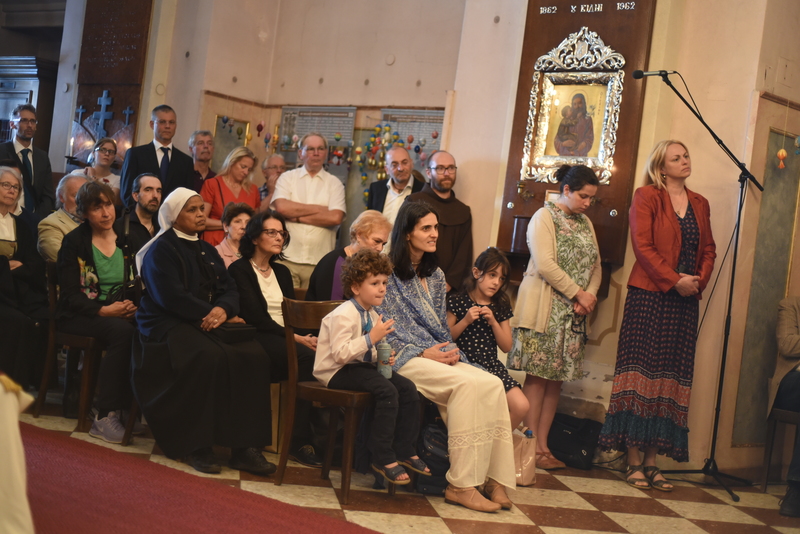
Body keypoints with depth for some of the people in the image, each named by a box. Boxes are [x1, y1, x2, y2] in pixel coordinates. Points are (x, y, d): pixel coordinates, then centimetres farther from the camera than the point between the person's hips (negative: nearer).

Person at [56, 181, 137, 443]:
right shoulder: (74, 242, 1)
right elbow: (71, 294, -5)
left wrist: (134, 304, -11)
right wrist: (103, 310, -20)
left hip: (122, 312, 4)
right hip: (80, 316, -3)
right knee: (122, 331, -36)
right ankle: (105, 416, -31)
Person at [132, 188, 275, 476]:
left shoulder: (207, 250, 22)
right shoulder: (161, 250, 0)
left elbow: (229, 290, 11)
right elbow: (172, 296, -14)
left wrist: (223, 309, -12)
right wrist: (212, 314, -15)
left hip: (209, 322, 6)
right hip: (167, 325, -6)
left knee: (252, 356, -21)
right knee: (210, 357, -35)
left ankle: (243, 445, -22)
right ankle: (195, 445, -24)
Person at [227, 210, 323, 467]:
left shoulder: (282, 272, 24)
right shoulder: (239, 270, 2)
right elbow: (256, 317, -10)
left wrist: (307, 336, -8)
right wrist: (296, 338, -18)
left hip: (286, 338, 6)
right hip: (258, 339, -5)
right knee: (307, 357, -32)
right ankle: (300, 441, -25)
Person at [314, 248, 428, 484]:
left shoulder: (372, 315, 11)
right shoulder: (343, 315, -18)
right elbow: (340, 353, -28)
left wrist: (381, 358, 0)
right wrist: (372, 338, -28)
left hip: (359, 367, 9)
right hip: (336, 372, -9)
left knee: (407, 388, -7)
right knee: (387, 390, -28)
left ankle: (404, 451, 6)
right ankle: (383, 458, -17)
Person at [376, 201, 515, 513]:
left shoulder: (435, 276, 20)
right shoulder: (388, 273, -3)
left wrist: (449, 350, 0)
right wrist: (423, 354, -14)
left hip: (438, 355, 7)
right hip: (404, 358, -7)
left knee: (494, 385, -21)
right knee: (467, 384, -30)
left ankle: (494, 477, -20)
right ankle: (461, 485, -25)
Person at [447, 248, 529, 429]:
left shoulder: (501, 306, 11)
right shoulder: (458, 301, -1)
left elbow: (507, 347, 8)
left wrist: (493, 322, -6)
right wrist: (465, 321, -15)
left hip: (492, 366, 4)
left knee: (521, 406, -14)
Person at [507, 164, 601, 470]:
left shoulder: (585, 223, 18)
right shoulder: (544, 217, -5)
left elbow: (595, 267, 16)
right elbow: (545, 265, -15)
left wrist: (589, 298, -2)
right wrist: (579, 293, -12)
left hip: (574, 313, 7)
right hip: (546, 309, -7)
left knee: (556, 379, 5)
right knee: (538, 376, -6)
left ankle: (543, 446, 9)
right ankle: (533, 448, -4)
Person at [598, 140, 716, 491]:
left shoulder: (699, 204, 17)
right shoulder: (646, 197, 0)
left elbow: (709, 248, 17)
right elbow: (643, 246, -9)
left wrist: (699, 280, -2)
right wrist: (675, 280, -15)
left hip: (685, 301, 5)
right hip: (649, 296, -5)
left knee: (671, 379, 3)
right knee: (642, 373, -6)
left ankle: (652, 461, 7)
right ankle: (634, 461, -2)